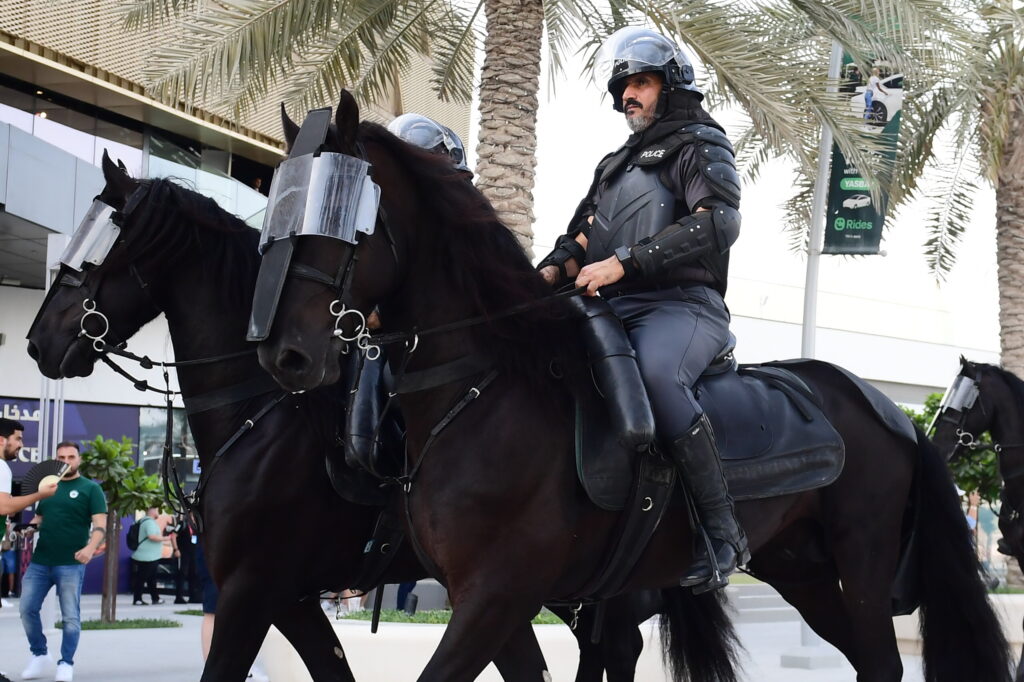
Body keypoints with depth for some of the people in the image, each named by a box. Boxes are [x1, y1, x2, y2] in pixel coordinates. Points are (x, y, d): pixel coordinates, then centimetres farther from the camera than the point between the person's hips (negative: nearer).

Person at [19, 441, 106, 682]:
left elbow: (100, 524, -7)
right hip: (39, 561, 5)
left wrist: (90, 548, -26)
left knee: (70, 616, -2)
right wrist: (29, 529, 1)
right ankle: (39, 655, 18)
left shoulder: (90, 489, 1)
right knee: (27, 609, 2)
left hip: (71, 564, -5)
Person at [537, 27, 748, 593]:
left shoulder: (699, 147, 3)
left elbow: (716, 223, -15)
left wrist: (622, 263, -21)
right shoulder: (616, 165, 29)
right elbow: (581, 237, 28)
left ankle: (723, 534, -35)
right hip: (614, 310, 9)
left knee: (655, 374, -38)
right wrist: (551, 271, 1)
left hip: (681, 304, -9)